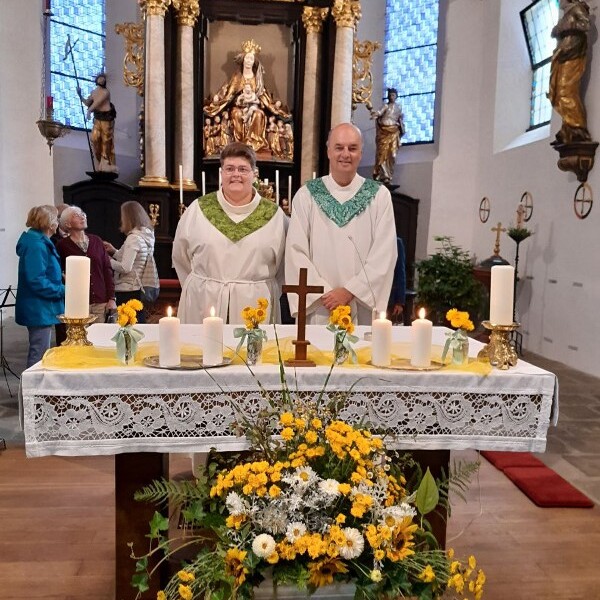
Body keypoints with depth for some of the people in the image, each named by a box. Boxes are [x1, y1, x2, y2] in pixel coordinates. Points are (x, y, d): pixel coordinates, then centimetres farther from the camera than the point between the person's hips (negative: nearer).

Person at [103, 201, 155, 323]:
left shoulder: (133, 238, -14)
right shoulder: (146, 236, 11)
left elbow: (125, 268, -19)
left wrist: (107, 260, -6)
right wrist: (114, 251, 16)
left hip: (126, 291, -9)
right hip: (138, 289, 9)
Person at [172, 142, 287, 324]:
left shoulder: (274, 215, 1)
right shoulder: (198, 209, 2)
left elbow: (283, 265, 8)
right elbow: (181, 256, 12)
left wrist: (266, 293, 5)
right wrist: (197, 288, 13)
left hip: (256, 305, 0)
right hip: (203, 303, 1)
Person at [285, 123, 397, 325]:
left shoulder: (379, 195, 3)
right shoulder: (306, 195, 3)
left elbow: (385, 253, -4)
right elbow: (296, 251, -3)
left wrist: (351, 291, -12)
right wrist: (324, 293, -12)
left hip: (364, 308, 0)